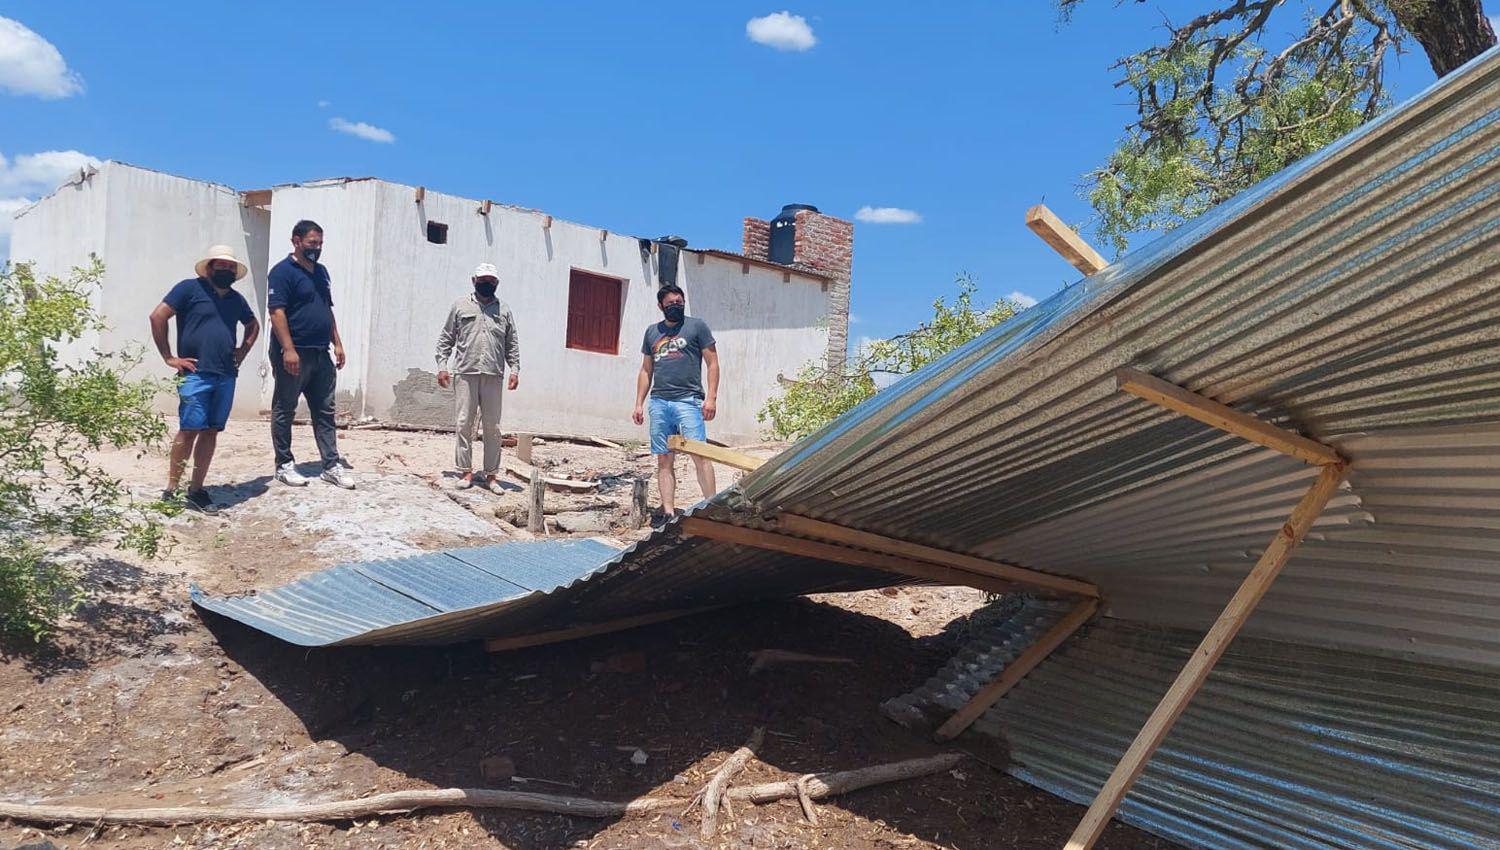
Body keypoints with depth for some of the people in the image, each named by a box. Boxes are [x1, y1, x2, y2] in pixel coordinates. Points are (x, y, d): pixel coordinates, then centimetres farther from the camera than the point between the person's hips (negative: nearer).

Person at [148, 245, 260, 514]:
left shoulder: (236, 299, 18)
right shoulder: (190, 288, 0)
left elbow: (253, 325, 35)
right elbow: (157, 316, -5)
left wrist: (243, 350, 19)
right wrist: (170, 357, -7)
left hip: (226, 376, 6)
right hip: (195, 374, -6)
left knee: (211, 432, 7)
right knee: (189, 430, -8)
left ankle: (196, 490, 15)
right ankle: (171, 491, 3)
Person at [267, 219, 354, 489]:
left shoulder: (321, 271, 17)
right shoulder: (283, 271, -8)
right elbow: (277, 312, -16)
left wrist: (337, 343, 15)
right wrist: (288, 349, -23)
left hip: (321, 354, 8)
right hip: (294, 354, -8)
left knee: (325, 411, 7)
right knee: (284, 411, 4)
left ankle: (332, 465, 11)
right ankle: (284, 465, 11)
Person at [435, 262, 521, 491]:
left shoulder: (504, 310, 14)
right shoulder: (460, 305, 11)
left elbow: (512, 344, 13)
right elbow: (446, 339, 11)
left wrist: (515, 369, 2)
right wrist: (442, 366, 2)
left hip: (493, 375, 1)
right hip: (465, 373, -1)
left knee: (493, 427, 1)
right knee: (464, 424, -1)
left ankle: (491, 474, 7)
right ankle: (465, 471, 7)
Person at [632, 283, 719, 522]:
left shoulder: (697, 326, 7)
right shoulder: (652, 332, 19)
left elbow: (713, 364, 3)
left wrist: (711, 397, -8)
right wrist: (639, 403, 14)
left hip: (688, 400, -5)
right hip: (659, 402, 5)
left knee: (699, 454, -13)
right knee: (664, 459, 3)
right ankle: (668, 512, 6)